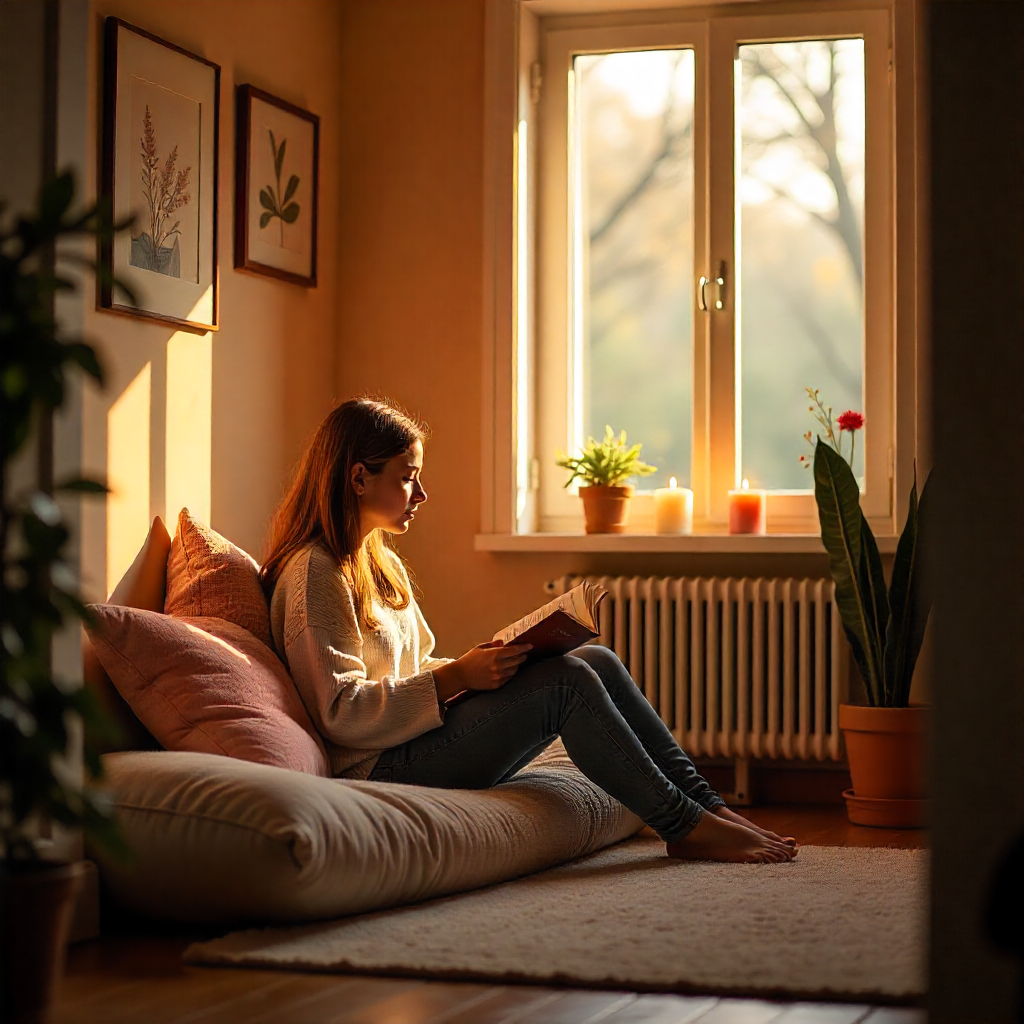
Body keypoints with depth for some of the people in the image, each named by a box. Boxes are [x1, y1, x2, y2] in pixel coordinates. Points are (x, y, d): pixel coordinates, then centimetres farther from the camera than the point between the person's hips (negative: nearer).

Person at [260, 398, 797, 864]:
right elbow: (341, 713, -19)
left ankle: (703, 801, -4)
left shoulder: (381, 563, 20)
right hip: (378, 768, -10)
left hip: (414, 742, 10)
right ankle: (685, 826, -13)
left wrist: (482, 665, 2)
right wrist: (457, 677, -21)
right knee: (566, 681, -21)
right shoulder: (315, 573, -12)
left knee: (596, 660, -3)